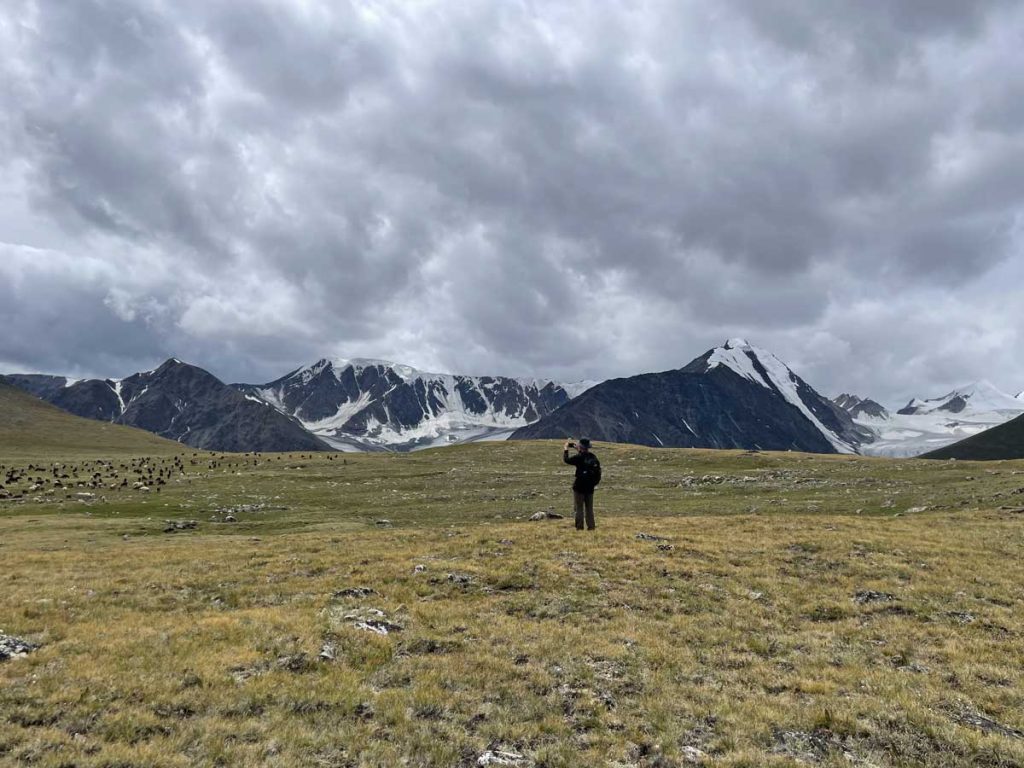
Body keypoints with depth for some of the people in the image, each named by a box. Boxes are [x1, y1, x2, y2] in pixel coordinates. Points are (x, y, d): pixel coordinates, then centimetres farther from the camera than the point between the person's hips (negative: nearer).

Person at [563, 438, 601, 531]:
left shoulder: (579, 457, -15)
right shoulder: (593, 457, 3)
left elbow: (566, 460, -9)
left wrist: (566, 448, 6)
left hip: (579, 486, -5)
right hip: (590, 487, 6)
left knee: (579, 507, 2)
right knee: (589, 508, 13)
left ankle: (580, 527, 0)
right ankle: (591, 526, 13)